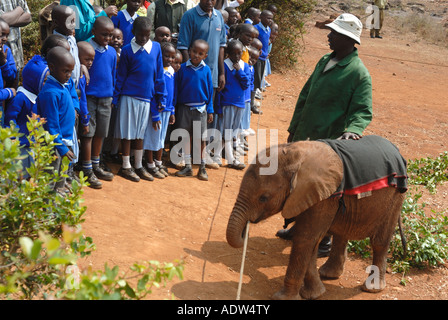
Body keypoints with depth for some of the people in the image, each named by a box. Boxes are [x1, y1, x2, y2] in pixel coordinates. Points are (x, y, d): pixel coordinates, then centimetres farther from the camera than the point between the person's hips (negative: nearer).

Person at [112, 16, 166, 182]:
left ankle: (138, 166, 22)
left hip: (146, 98, 3)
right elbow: (121, 76, 1)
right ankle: (125, 167, 14)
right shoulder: (127, 50, -4)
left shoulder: (156, 47, 3)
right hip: (129, 97, -3)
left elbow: (158, 75, 7)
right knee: (127, 132, 4)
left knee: (140, 133, 12)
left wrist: (160, 97, 7)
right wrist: (115, 99, 0)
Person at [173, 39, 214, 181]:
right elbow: (176, 88, 2)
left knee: (201, 138, 4)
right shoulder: (183, 68, -3)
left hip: (200, 109, 0)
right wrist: (173, 108, -1)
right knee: (186, 137, 6)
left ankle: (202, 168, 14)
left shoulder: (206, 70, -1)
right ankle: (187, 167, 15)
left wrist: (210, 110, 4)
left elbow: (210, 91, 5)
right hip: (184, 107, 0)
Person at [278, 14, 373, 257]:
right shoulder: (324, 61, 10)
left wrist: (353, 129, -37)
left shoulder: (359, 73, -13)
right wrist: (293, 128, 16)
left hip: (328, 143, -7)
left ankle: (324, 242, 17)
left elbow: (363, 111, -17)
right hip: (303, 137, 8)